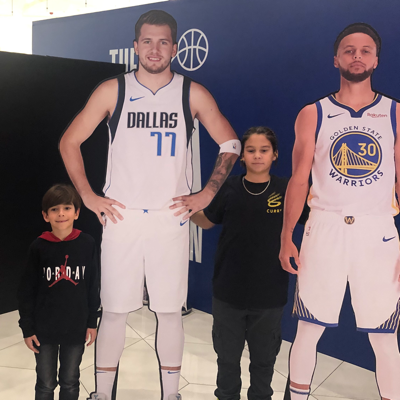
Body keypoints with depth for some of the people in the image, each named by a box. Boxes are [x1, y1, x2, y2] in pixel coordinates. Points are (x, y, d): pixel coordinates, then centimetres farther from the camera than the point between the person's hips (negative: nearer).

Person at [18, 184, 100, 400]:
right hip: (44, 328, 0)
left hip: (76, 327, 1)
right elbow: (26, 291, -3)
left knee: (70, 382, 18)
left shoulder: (87, 244, -8)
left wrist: (92, 322, 2)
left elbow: (92, 286, -1)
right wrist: (27, 327, -3)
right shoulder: (38, 247, -9)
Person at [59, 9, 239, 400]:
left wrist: (206, 195, 1)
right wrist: (88, 196, 1)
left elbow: (230, 144, 9)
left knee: (169, 309, 7)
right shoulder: (113, 90, 2)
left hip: (171, 217, 0)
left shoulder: (193, 94, 2)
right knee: (114, 309, 7)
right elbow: (69, 142, 7)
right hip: (120, 217, 0)